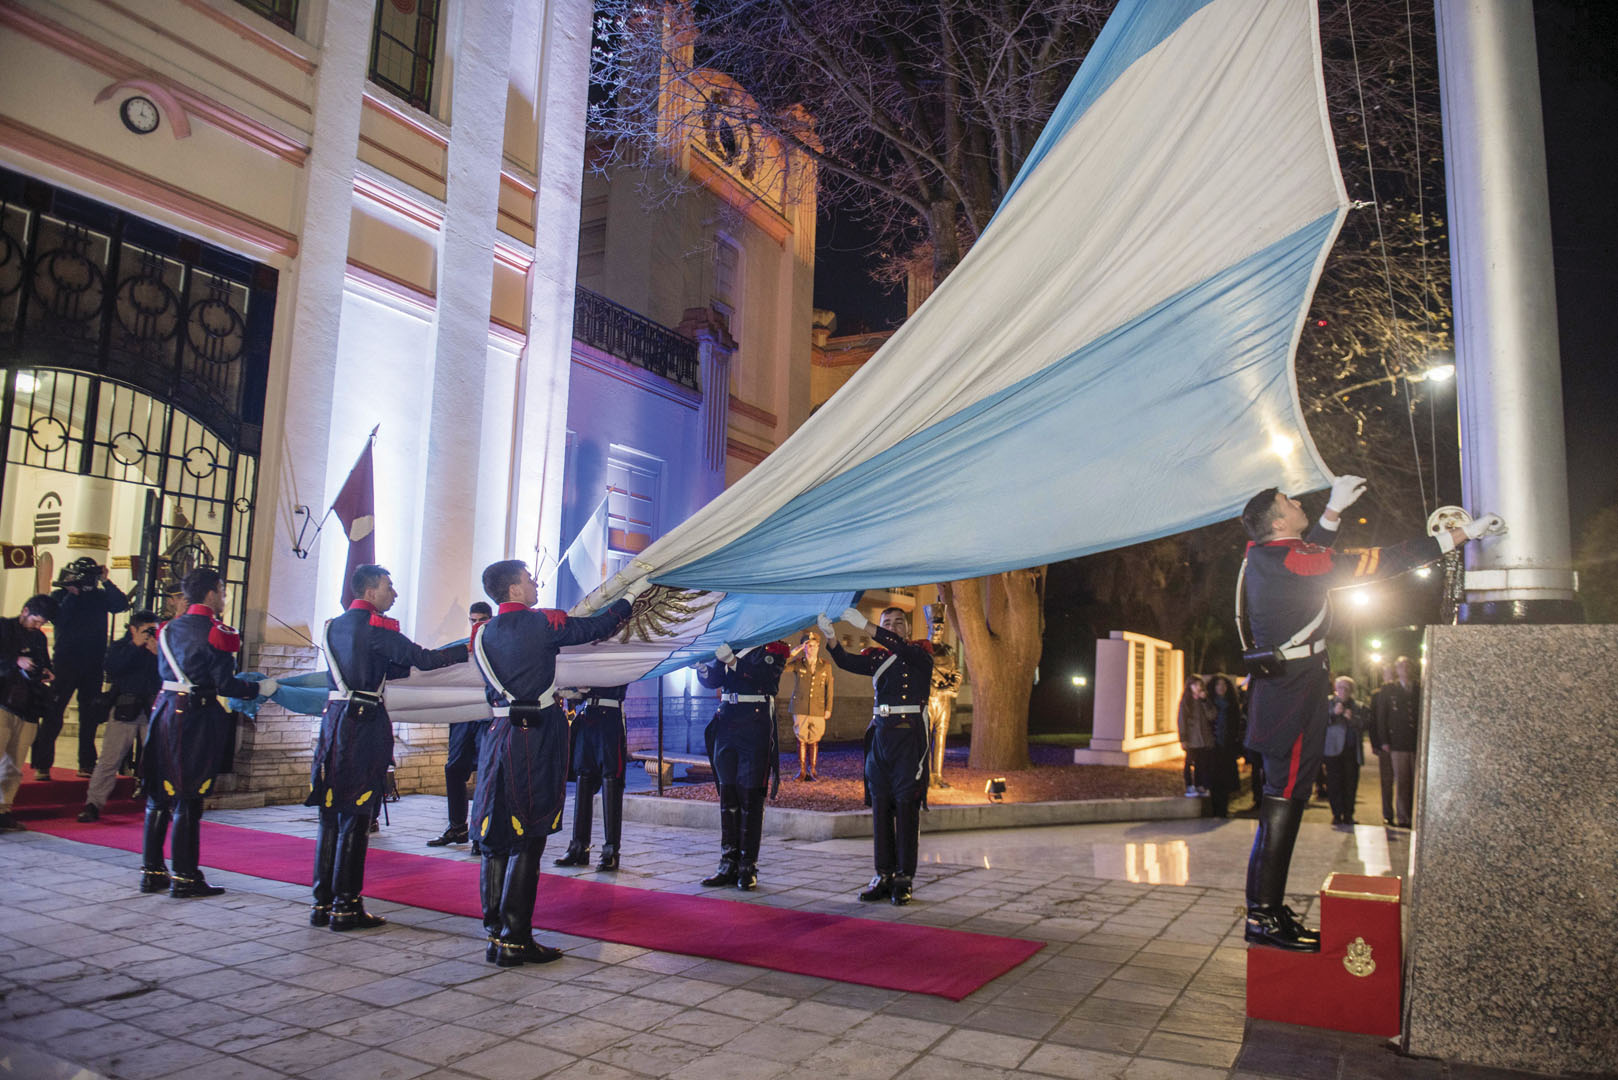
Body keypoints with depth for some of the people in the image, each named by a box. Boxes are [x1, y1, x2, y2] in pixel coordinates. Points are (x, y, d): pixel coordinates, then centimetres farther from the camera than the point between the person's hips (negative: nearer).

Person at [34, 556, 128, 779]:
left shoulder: (100, 596, 9)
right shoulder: (59, 596, 2)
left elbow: (122, 604, -7)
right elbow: (58, 619, -14)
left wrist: (106, 582, -9)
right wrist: (72, 595, -11)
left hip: (93, 664, 3)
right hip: (65, 662, -3)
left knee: (91, 716, 7)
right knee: (53, 713, -4)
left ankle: (87, 764, 14)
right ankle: (41, 765, 1)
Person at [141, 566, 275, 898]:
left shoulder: (170, 628, 12)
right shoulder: (216, 632, -11)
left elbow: (166, 671, 19)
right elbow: (226, 684, -14)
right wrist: (260, 688, 1)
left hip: (165, 710, 7)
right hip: (197, 718, -7)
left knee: (159, 795, 13)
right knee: (188, 799, -2)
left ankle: (152, 871, 20)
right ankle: (185, 877, 4)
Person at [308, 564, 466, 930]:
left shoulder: (333, 626, 16)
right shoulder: (375, 626, -9)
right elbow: (422, 659, -12)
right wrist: (468, 650, -3)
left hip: (334, 719, 8)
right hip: (365, 723, -8)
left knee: (330, 814, 12)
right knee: (355, 817, -2)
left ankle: (322, 902, 17)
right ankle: (346, 906, 3)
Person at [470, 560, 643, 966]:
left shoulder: (483, 633, 11)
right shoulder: (541, 623, -9)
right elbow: (598, 627, 0)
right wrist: (631, 595, 15)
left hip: (498, 735, 7)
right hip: (536, 739, -7)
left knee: (495, 840, 12)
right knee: (526, 841, -2)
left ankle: (495, 933, 18)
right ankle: (514, 941, 1)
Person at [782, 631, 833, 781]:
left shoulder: (826, 665, 5)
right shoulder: (798, 663, 2)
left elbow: (829, 688, 8)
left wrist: (828, 709, 5)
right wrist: (794, 652, -15)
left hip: (818, 709, 1)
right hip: (800, 708, 0)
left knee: (814, 740, 3)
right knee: (801, 739, 2)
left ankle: (813, 770, 14)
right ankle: (802, 770, 10)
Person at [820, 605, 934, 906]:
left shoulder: (921, 653, 3)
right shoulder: (876, 657, 14)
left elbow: (901, 648, -18)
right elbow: (847, 662, -3)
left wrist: (864, 626, -25)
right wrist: (831, 637, -21)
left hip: (910, 736, -4)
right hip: (880, 733, 4)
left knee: (906, 805, -4)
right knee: (880, 806, 5)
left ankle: (904, 879, 3)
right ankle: (884, 876, 13)